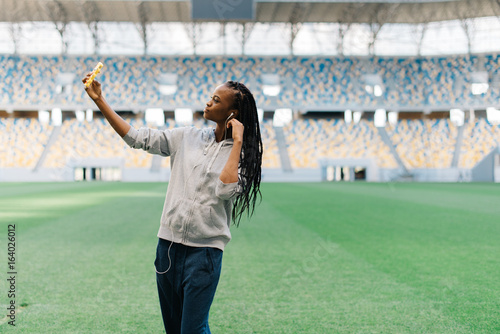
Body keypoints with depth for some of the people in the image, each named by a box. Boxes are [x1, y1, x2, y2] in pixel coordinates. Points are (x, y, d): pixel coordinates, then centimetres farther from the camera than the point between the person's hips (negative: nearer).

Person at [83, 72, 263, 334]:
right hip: (169, 243, 5)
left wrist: (237, 142, -16)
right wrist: (99, 100, 3)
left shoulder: (242, 153, -4)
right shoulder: (187, 138, 8)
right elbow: (136, 138, 7)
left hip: (204, 250, -5)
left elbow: (224, 190, -22)